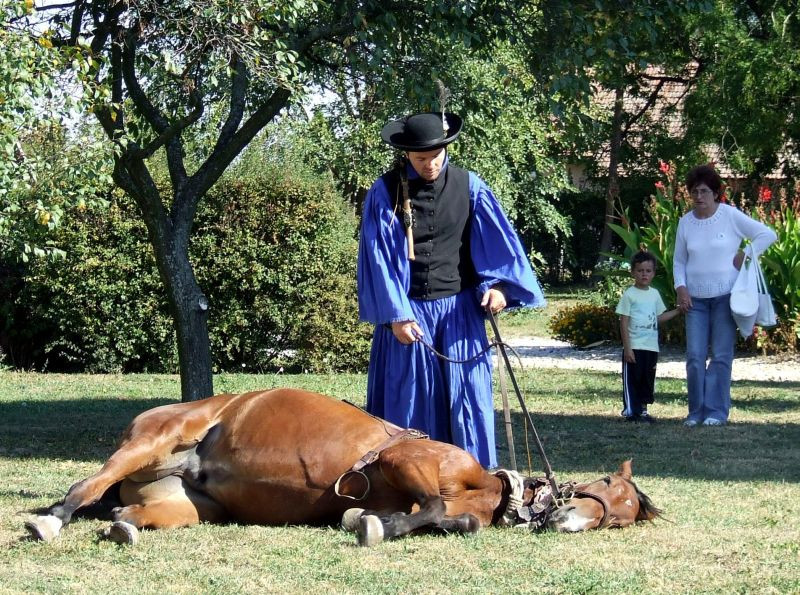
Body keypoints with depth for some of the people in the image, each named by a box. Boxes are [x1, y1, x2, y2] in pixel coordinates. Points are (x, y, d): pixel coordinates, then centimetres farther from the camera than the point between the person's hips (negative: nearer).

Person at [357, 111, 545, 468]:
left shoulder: (469, 187, 1)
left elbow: (497, 239, 0)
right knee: (409, 402, 2)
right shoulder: (385, 193, -4)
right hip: (408, 311, -1)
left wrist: (498, 284, -17)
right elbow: (379, 258, -5)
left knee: (469, 400, 1)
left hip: (459, 309, 1)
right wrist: (396, 314, -10)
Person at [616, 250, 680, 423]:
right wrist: (627, 347, -15)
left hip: (651, 347, 6)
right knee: (632, 379, -3)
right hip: (634, 347, -6)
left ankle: (642, 409, 17)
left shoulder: (654, 294, 10)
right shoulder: (629, 295, -7)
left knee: (648, 380, 10)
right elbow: (624, 323, -9)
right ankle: (630, 411, -1)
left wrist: (678, 311, 7)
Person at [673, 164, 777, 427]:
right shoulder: (685, 222, 5)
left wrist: (744, 256, -7)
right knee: (694, 356, -2)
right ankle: (696, 411, 6)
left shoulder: (731, 216, -5)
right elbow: (679, 261, 13)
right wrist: (681, 288, -1)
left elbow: (767, 234, -3)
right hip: (695, 298, 3)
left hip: (725, 296, -3)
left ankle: (716, 411, 1)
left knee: (721, 356, -3)